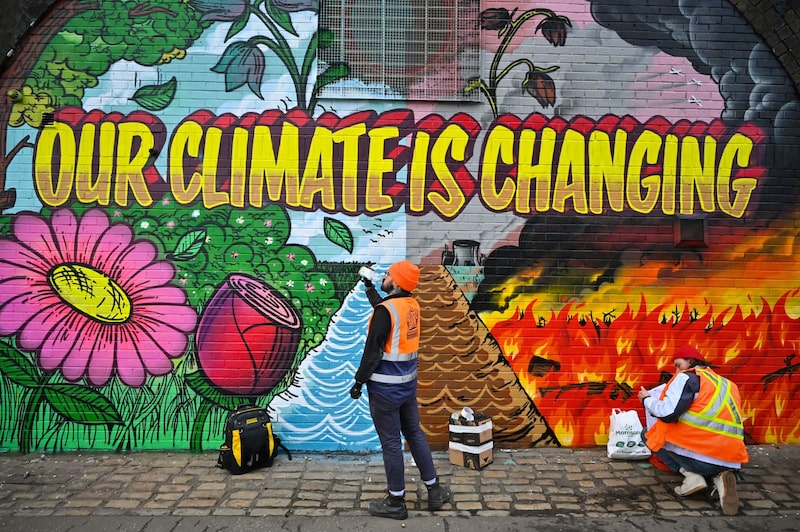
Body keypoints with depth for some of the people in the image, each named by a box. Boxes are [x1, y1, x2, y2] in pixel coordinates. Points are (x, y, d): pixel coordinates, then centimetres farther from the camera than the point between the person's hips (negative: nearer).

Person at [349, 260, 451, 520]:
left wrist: (359, 381, -10)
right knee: (415, 434, 19)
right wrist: (369, 288, 32)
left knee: (391, 443, 4)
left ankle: (396, 502, 16)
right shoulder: (412, 305, 4)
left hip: (386, 388, -8)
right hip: (408, 383, 8)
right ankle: (434, 490, 27)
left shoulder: (386, 310, -20)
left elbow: (373, 351, -19)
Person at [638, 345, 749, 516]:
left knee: (651, 434, 18)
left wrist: (647, 399, 8)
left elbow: (667, 413, -11)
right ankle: (719, 476, 5)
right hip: (731, 460, 6)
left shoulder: (687, 377, -1)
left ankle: (691, 475, 0)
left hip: (700, 457, -6)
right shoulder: (726, 384, 21)